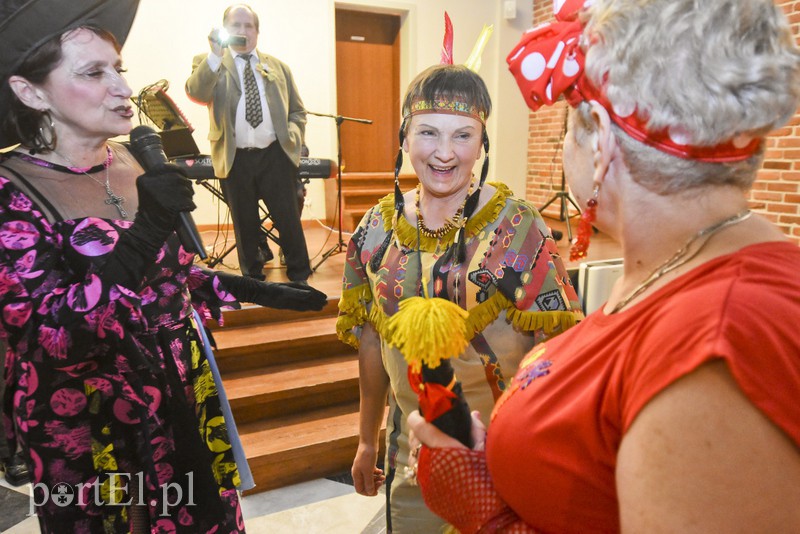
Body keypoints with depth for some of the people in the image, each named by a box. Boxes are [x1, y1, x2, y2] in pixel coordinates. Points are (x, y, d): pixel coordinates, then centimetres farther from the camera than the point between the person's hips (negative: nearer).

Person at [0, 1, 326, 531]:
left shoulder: (130, 162, 0)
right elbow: (47, 337, -24)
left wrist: (257, 292, 8)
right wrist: (143, 229, -31)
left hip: (184, 402, 5)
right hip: (91, 432, -5)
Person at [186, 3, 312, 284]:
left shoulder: (278, 66, 16)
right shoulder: (208, 64, 8)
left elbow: (297, 110, 18)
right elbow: (195, 93, -13)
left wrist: (292, 135, -2)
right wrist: (216, 54, -22)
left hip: (276, 155, 1)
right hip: (235, 159, -1)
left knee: (288, 220, 3)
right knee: (245, 224, 9)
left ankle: (300, 279, 19)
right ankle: (254, 280, 24)